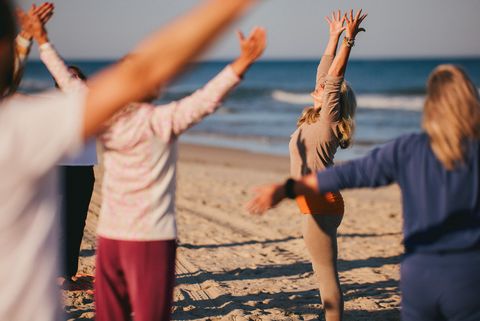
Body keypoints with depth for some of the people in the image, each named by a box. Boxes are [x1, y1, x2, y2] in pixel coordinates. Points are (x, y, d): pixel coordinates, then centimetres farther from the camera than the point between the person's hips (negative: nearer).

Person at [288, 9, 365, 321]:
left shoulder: (328, 120, -9)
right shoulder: (317, 118, 11)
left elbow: (334, 77, -17)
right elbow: (324, 73, 17)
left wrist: (349, 39, -21)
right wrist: (334, 37, 22)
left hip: (321, 204, -9)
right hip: (320, 203, 9)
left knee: (327, 275, -6)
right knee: (325, 273, 14)